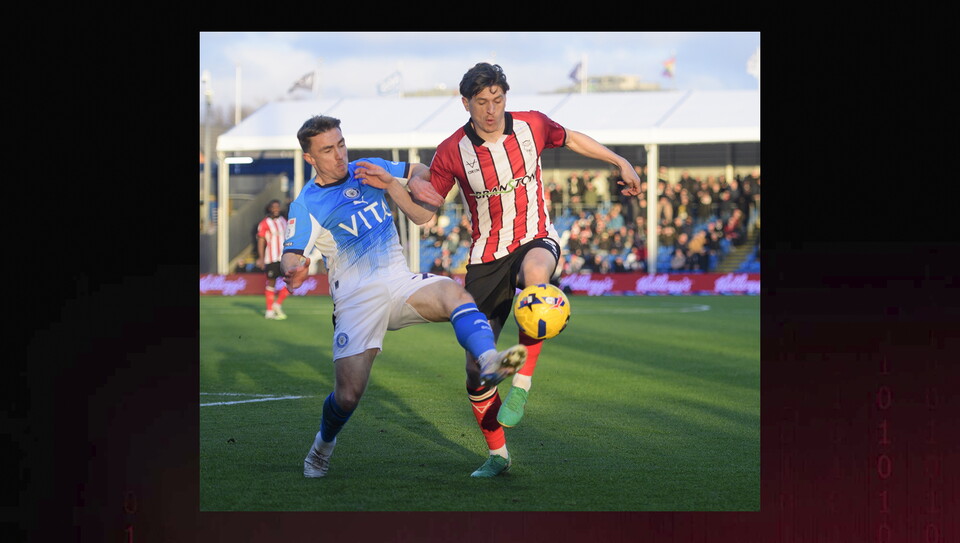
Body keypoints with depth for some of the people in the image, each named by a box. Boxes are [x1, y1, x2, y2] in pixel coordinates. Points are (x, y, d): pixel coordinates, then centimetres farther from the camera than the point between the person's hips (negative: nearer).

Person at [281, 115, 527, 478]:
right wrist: (293, 270, -38)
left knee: (452, 292, -32)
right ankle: (323, 446, 21)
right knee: (348, 395, -12)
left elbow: (422, 216, 14)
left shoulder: (370, 170, 11)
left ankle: (488, 362, -57)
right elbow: (293, 253, -13)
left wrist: (390, 183, -5)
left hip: (400, 284, 2)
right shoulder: (306, 205, 0)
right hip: (356, 299, -2)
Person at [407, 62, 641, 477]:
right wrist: (413, 186, -20)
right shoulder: (452, 152, -7)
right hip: (487, 257, 1)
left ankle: (521, 384, -32)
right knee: (477, 365, -2)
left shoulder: (532, 126, -4)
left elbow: (571, 139, 16)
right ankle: (497, 454, 19)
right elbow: (428, 205, 2)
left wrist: (620, 162, 16)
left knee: (535, 272, -42)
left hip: (536, 240, -1)